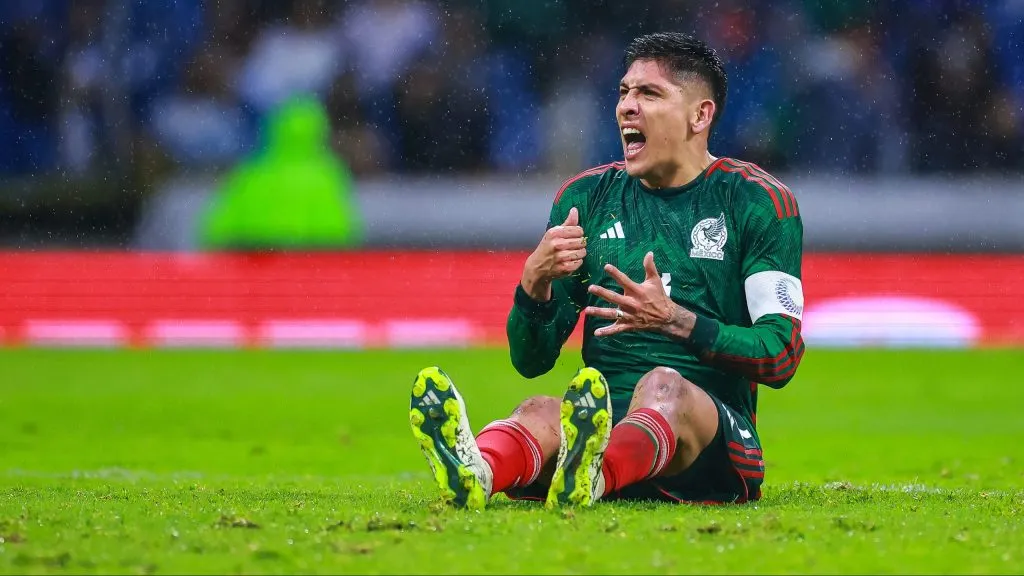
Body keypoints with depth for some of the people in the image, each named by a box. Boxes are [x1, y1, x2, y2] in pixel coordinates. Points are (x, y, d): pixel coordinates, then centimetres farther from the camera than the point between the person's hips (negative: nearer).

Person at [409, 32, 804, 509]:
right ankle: (476, 473, -70)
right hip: (604, 424, 3)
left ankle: (592, 476, -73)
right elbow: (531, 359, 15)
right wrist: (535, 281, -7)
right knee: (540, 413, -32)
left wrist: (675, 321, -18)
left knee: (663, 386, -38)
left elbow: (782, 356, -4)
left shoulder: (757, 202, 6)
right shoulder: (587, 197, 17)